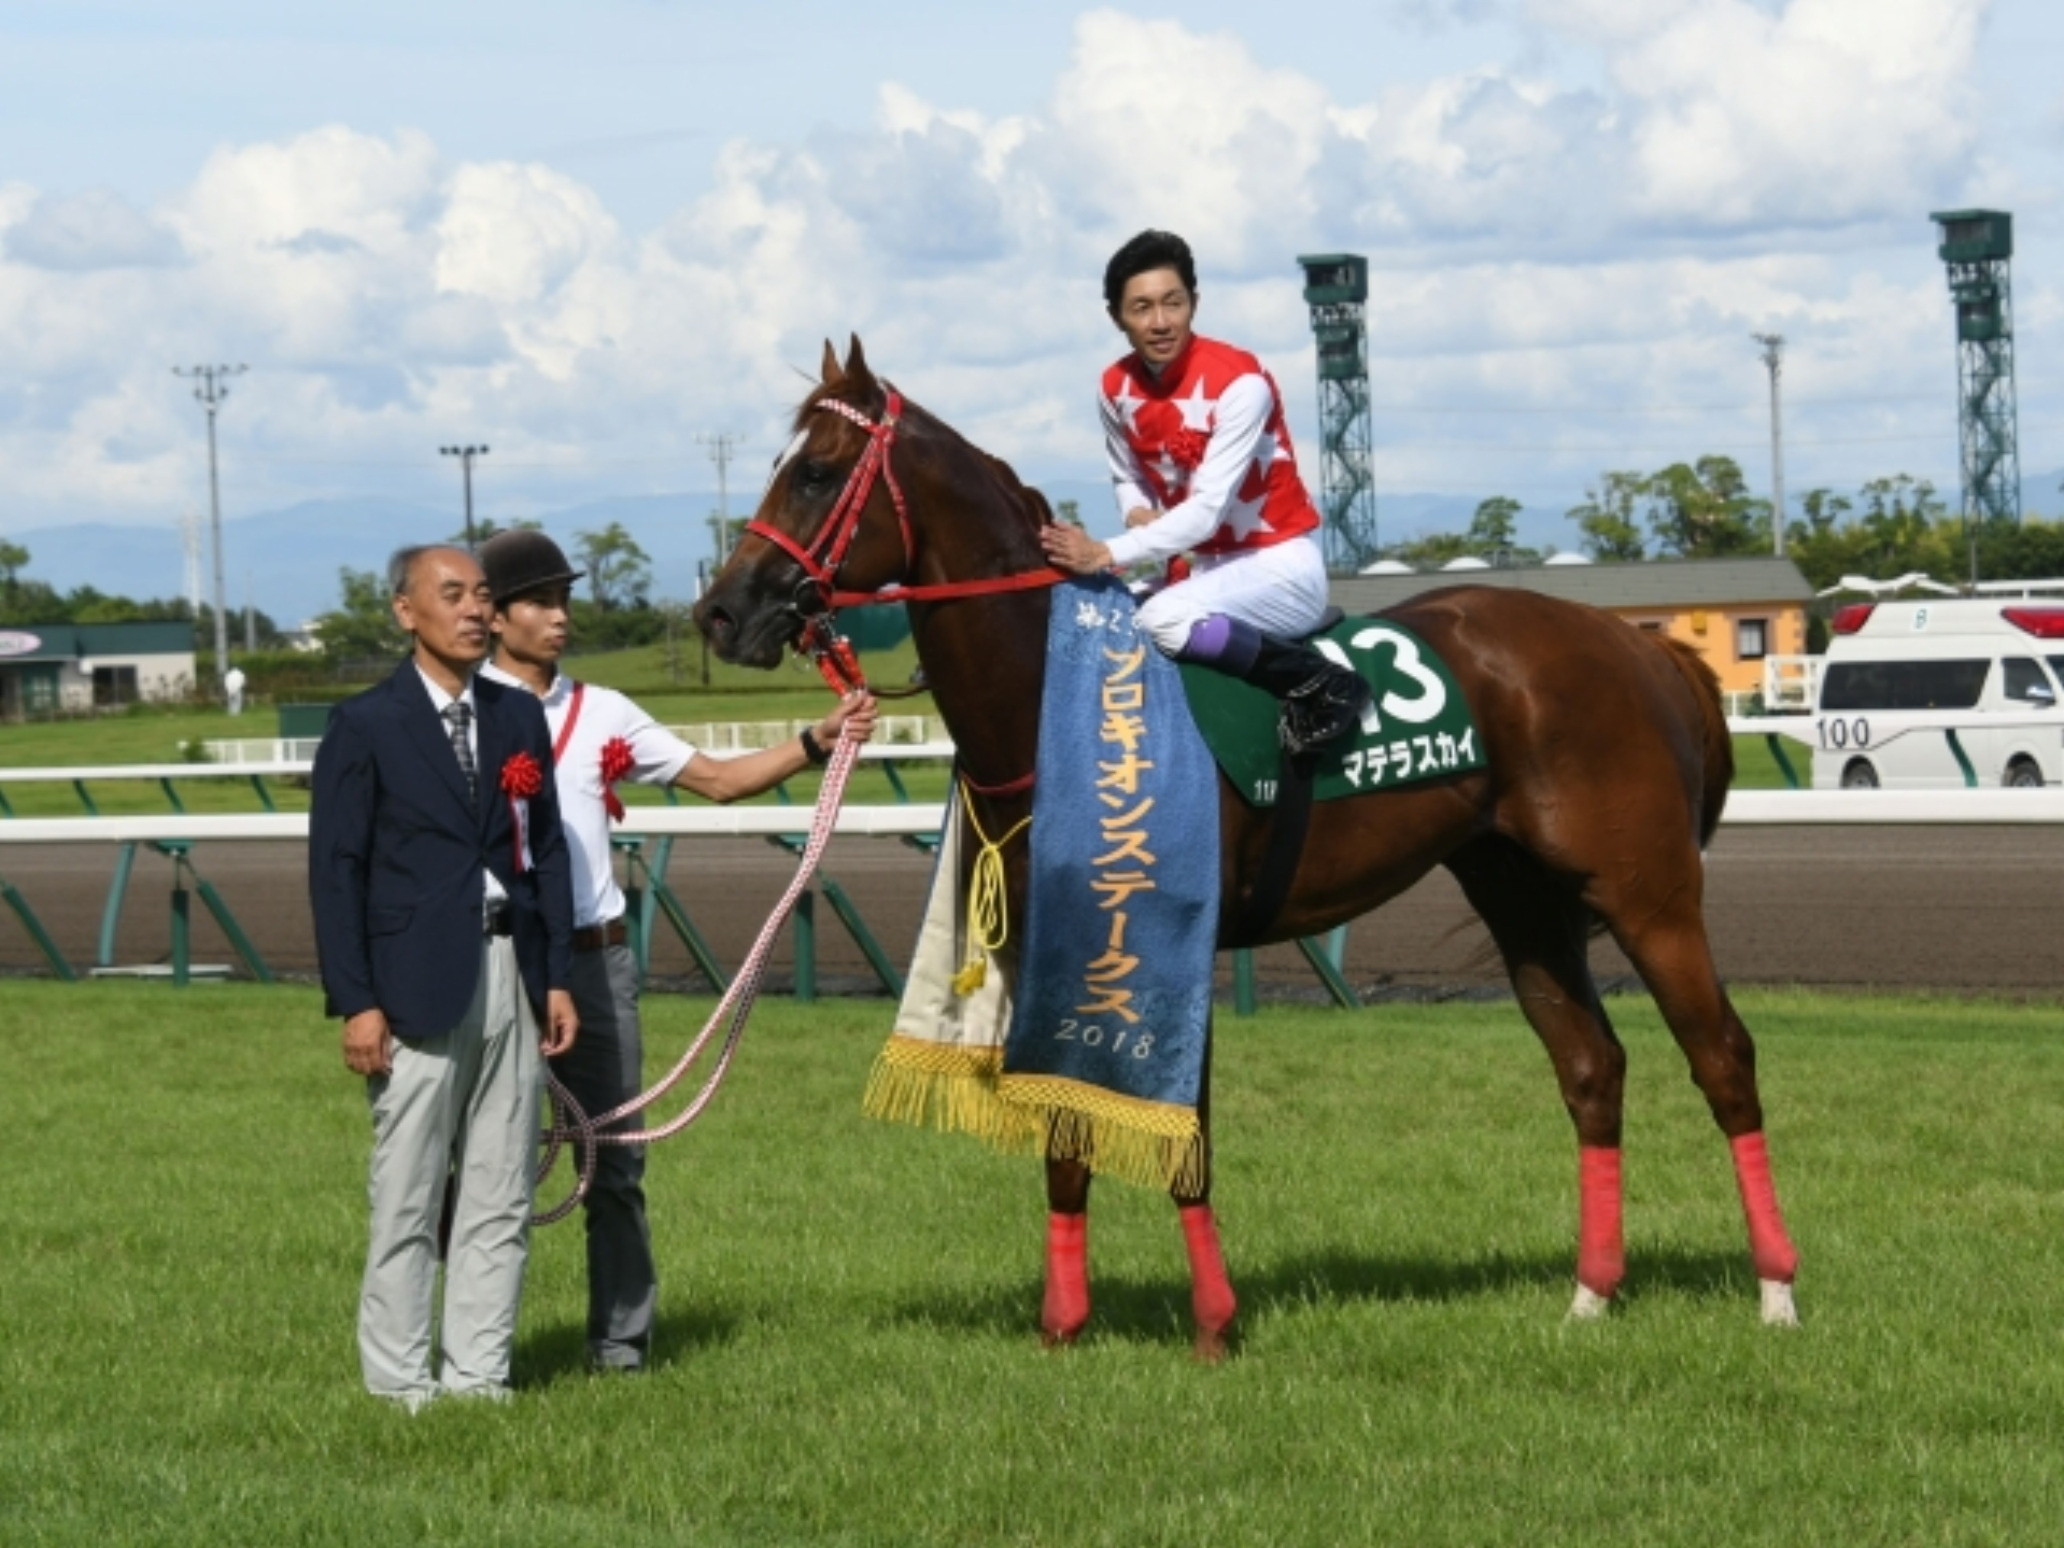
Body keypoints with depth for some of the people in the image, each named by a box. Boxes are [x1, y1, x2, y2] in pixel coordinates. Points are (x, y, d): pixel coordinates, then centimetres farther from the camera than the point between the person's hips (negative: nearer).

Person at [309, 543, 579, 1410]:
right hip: (417, 987, -5)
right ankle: (400, 1382, 6)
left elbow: (547, 851, 14)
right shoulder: (366, 728, -2)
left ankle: (479, 1373, 13)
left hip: (512, 976, 5)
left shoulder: (520, 720, 13)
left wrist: (558, 978, 6)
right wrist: (356, 1003, -11)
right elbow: (335, 871, -5)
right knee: (407, 1199, -1)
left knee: (501, 1200, 6)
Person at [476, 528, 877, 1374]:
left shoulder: (602, 713, 10)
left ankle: (621, 1338, 12)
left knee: (615, 1160, 6)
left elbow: (720, 779, 11)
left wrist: (817, 742, 0)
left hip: (596, 960, 4)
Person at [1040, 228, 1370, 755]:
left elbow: (1207, 510, -27)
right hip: (1207, 569, 7)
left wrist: (1109, 553, -36)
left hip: (1281, 566, -7)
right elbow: (1127, 478, 15)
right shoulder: (1117, 390, -2)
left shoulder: (1240, 382, -22)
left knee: (1163, 618, -32)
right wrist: (1137, 512, -9)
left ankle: (1319, 685, -20)